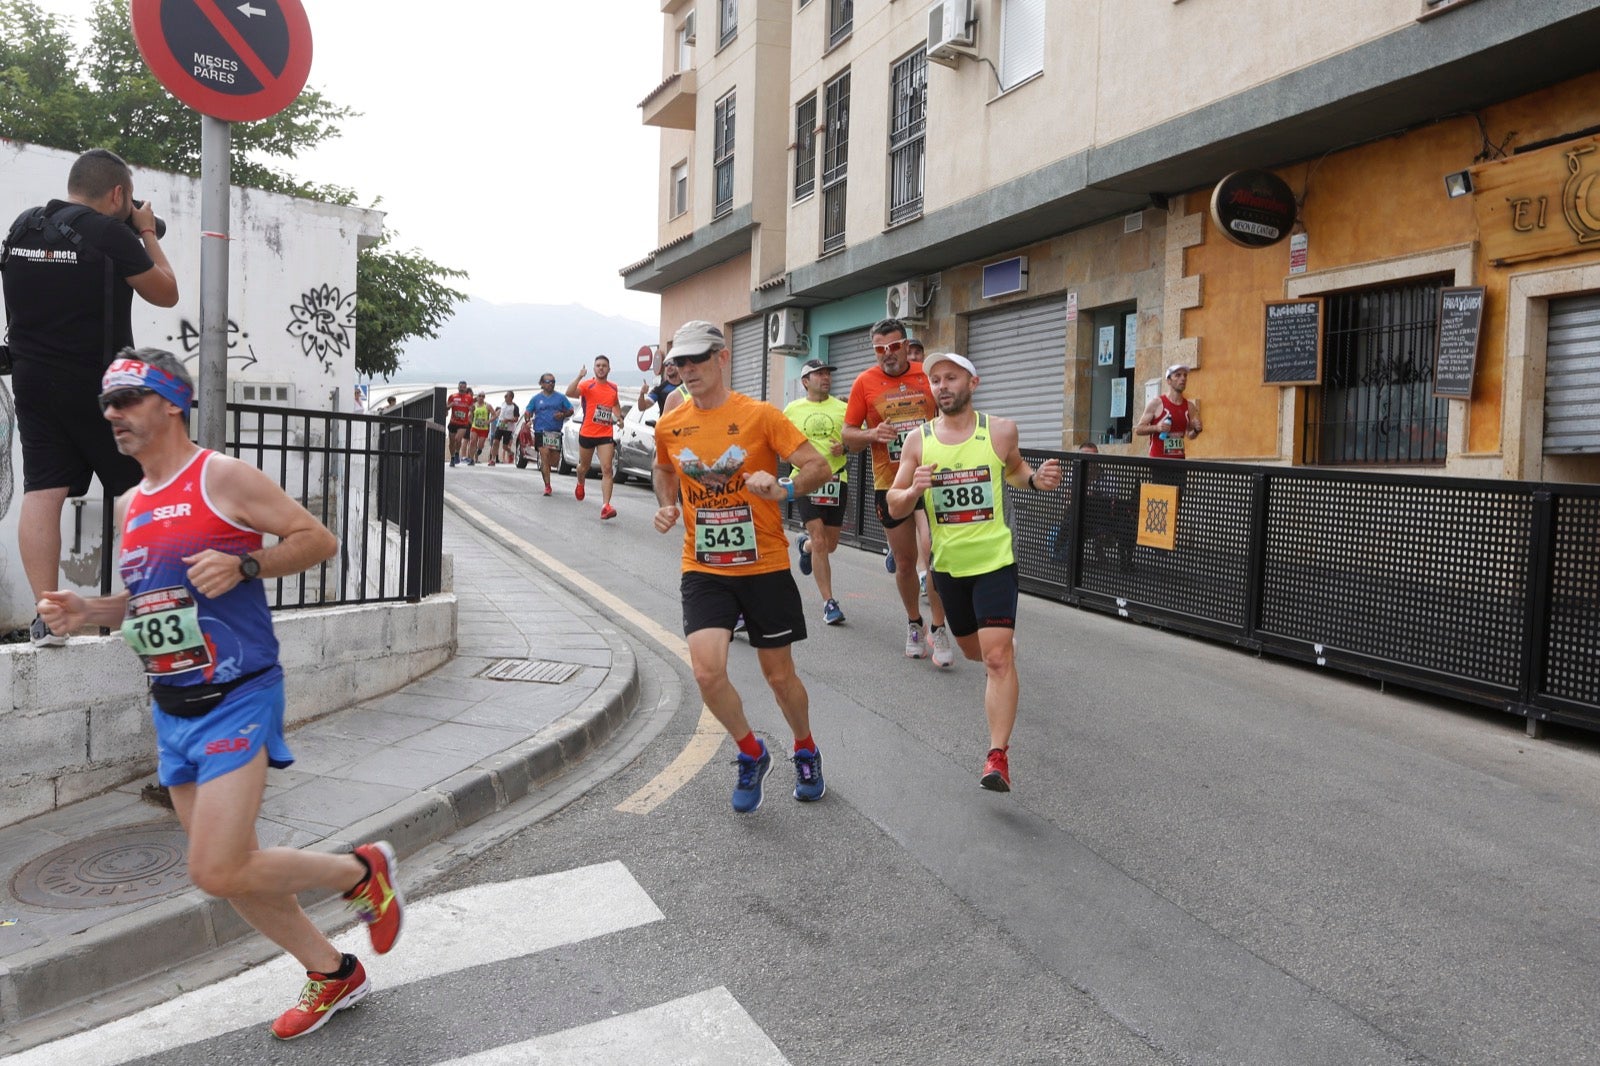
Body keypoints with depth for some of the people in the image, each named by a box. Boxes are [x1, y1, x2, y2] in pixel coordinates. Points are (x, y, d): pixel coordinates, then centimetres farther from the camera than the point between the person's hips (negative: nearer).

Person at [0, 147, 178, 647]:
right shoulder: (111, 233, -12)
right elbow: (165, 294, -1)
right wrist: (148, 234, 8)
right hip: (97, 383, -5)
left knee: (42, 493, 0)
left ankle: (47, 617, -2)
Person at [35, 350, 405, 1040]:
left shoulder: (222, 477, -9)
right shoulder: (131, 506, 14)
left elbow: (319, 538, -10)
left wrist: (243, 565, -24)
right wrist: (87, 612, 6)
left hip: (235, 700, -8)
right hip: (171, 710, 8)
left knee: (219, 872, -14)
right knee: (229, 870, 12)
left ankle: (364, 871, 10)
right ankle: (332, 974, 29)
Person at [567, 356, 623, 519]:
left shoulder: (613, 388, 8)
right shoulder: (587, 385, -6)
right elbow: (569, 393, -25)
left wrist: (619, 417, 11)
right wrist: (579, 376, -35)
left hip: (606, 435, 2)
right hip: (587, 433, -1)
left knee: (607, 469, -13)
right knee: (584, 466, 18)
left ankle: (605, 506, -19)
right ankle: (580, 484, 54)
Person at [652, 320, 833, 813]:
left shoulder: (760, 415, -9)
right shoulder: (669, 425, 3)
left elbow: (818, 466, -10)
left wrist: (782, 487, -28)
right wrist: (669, 505, 5)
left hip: (764, 566, -2)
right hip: (703, 569, 2)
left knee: (779, 674, 9)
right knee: (707, 670, -15)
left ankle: (806, 752, 39)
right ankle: (751, 753, 13)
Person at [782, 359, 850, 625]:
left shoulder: (843, 408, 5)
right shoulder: (792, 410, 4)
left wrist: (844, 446, -12)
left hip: (836, 480, 2)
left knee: (830, 544, 10)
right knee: (820, 542, -10)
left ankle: (805, 544, 46)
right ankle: (829, 603, -3)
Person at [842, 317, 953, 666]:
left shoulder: (928, 375, 0)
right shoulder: (864, 382, -1)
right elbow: (848, 435, 2)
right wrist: (873, 434, -18)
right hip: (890, 484, 1)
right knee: (905, 562, 9)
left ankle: (939, 631, 4)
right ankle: (914, 623, 30)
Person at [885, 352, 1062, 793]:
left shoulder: (1000, 431, -5)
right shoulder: (918, 441, -2)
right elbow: (894, 507, 1)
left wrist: (1036, 479, -6)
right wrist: (914, 490, -21)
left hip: (994, 560, -3)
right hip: (948, 564, 3)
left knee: (997, 655, -15)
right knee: (972, 650, 21)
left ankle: (998, 756, -11)